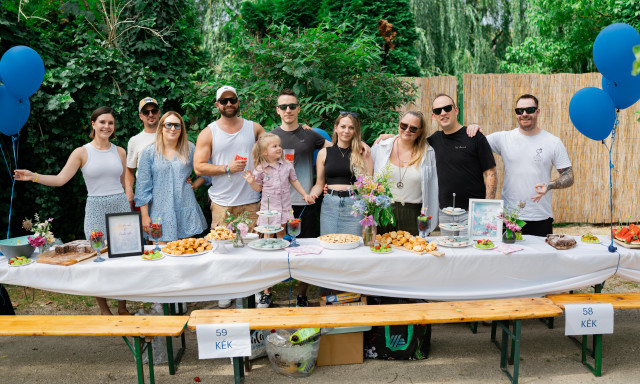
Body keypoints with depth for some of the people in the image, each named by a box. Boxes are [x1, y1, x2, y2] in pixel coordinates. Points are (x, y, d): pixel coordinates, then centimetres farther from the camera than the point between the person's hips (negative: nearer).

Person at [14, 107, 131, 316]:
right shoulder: (82, 152, 0)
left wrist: (131, 210, 14)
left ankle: (122, 307, 19)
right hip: (96, 208, -2)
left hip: (121, 206, 2)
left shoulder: (120, 152, 8)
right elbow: (60, 179, -5)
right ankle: (104, 310, 16)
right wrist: (33, 176, -19)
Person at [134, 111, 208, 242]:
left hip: (186, 210, 1)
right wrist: (145, 216, -1)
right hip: (160, 212, -1)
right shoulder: (149, 152, 2)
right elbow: (143, 186, 2)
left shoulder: (190, 149, 5)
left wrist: (194, 185, -1)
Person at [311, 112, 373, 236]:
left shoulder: (362, 153, 8)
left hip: (354, 205, -1)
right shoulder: (324, 153, 10)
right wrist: (311, 195, -5)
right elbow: (319, 184, 12)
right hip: (329, 205, 1)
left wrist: (366, 157, -5)